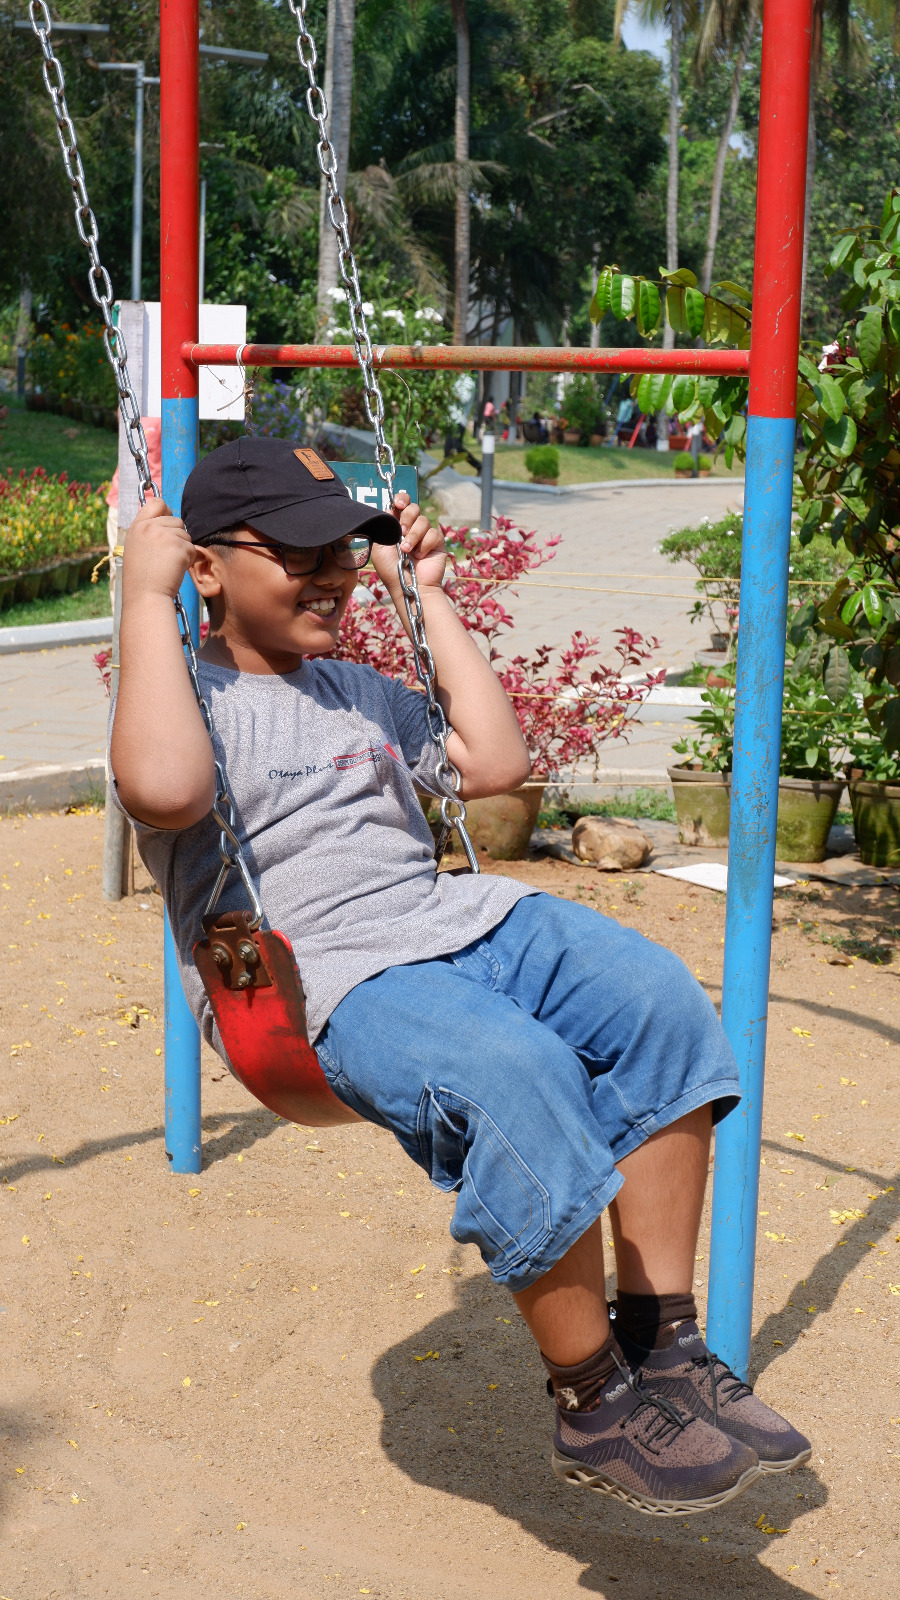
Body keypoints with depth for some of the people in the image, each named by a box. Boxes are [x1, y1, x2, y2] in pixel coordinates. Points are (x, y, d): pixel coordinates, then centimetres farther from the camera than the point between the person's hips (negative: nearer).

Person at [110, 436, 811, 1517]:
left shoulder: (360, 689, 28)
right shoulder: (185, 696, 4)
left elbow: (495, 763, 21)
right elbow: (164, 789, -20)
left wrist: (428, 598, 24)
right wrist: (146, 597, -12)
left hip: (453, 916, 7)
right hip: (321, 978, -7)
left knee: (662, 1004, -19)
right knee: (517, 1075, -35)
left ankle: (664, 1348, -11)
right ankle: (594, 1409, -17)